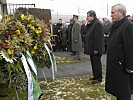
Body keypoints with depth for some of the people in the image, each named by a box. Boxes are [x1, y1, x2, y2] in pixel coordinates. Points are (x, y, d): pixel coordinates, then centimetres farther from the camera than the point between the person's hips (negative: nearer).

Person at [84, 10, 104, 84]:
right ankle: (95, 76, 29)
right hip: (91, 49, 10)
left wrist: (96, 49, -24)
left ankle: (99, 78, 9)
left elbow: (98, 38, -24)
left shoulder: (97, 24, -19)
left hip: (96, 49, -10)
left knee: (96, 63, -2)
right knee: (93, 63, 17)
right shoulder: (91, 24, 13)